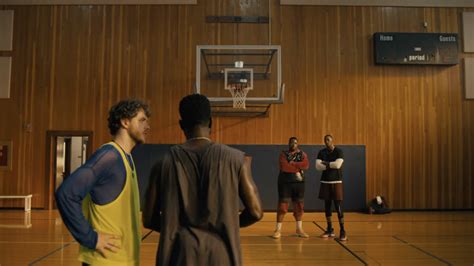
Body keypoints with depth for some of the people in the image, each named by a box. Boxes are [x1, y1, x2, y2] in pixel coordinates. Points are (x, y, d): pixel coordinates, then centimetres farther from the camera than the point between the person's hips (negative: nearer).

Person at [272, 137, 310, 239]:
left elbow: (306, 165, -11)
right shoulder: (283, 154, -1)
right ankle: (278, 230, 2)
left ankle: (299, 229, 21)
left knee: (299, 206, 9)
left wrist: (292, 163, -16)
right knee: (282, 206, -4)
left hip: (299, 183, 3)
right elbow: (284, 167, -18)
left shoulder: (302, 154, 8)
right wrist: (298, 168, -12)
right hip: (285, 182, -3)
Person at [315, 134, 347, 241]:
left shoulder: (339, 151, -6)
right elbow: (318, 166, -8)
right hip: (325, 181, 4)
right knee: (327, 205, 7)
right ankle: (330, 229, 16)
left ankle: (342, 231, -2)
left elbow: (337, 165, -21)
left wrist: (325, 163, -10)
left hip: (336, 182, -4)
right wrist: (331, 165, -15)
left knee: (338, 206, -8)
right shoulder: (321, 152, 5)